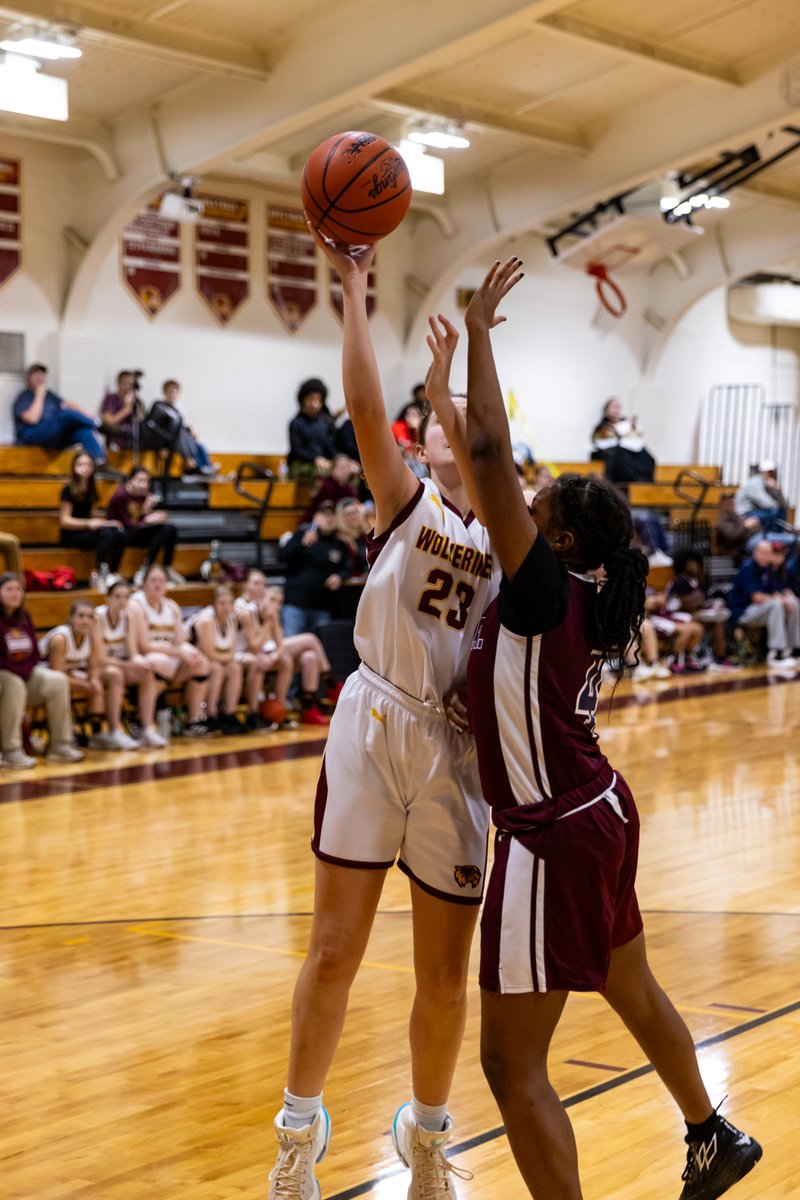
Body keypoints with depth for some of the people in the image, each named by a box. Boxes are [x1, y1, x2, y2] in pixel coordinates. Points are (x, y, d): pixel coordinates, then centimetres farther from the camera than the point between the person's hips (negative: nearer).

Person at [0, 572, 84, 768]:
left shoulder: (24, 618, 10)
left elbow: (35, 654, 13)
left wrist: (31, 669, -6)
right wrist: (20, 671, -21)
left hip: (27, 674, 6)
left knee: (58, 681, -16)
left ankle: (60, 745, -12)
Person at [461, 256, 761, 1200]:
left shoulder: (545, 591, -18)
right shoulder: (585, 600, 5)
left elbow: (491, 453, -26)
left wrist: (478, 327, -17)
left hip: (554, 837, -10)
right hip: (600, 812, 10)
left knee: (511, 1061, -3)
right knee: (633, 990, 29)